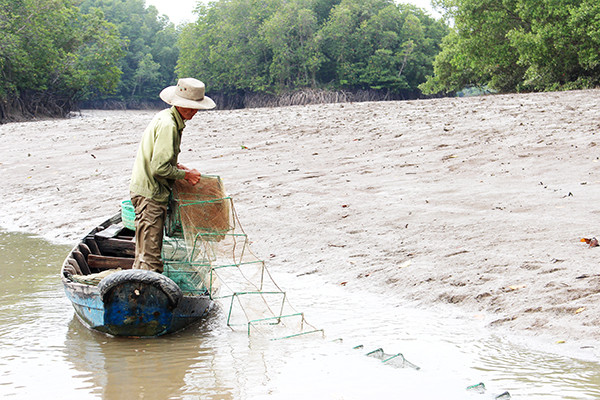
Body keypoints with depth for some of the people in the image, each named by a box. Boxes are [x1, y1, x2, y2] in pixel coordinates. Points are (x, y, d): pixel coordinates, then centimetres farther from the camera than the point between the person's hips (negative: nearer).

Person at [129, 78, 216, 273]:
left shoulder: (166, 117, 12)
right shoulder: (168, 125, -20)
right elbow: (159, 168, -23)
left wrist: (178, 166, 11)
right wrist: (185, 174, -11)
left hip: (149, 192, 10)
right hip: (150, 194, -10)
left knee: (146, 252, 18)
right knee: (150, 256, -7)